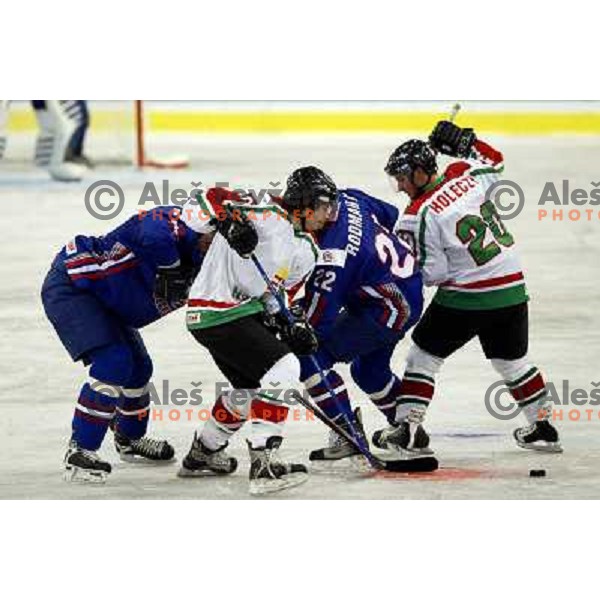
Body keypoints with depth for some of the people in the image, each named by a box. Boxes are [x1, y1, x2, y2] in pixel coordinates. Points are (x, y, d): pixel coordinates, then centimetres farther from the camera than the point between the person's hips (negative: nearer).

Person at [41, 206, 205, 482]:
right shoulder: (174, 222, -26)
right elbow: (154, 235, -49)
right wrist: (169, 270, -36)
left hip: (106, 302, 10)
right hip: (68, 287, -10)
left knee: (139, 367, 17)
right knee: (113, 363, -21)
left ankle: (129, 440, 42)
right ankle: (79, 453, -17)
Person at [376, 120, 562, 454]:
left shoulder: (420, 214, -15)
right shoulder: (467, 174, 1)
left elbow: (431, 272, -13)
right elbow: (493, 160, 25)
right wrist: (460, 140, 25)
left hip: (465, 299, -6)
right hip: (511, 289, 6)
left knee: (424, 354, 8)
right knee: (512, 360, 21)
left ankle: (409, 426, 3)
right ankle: (543, 427, 25)